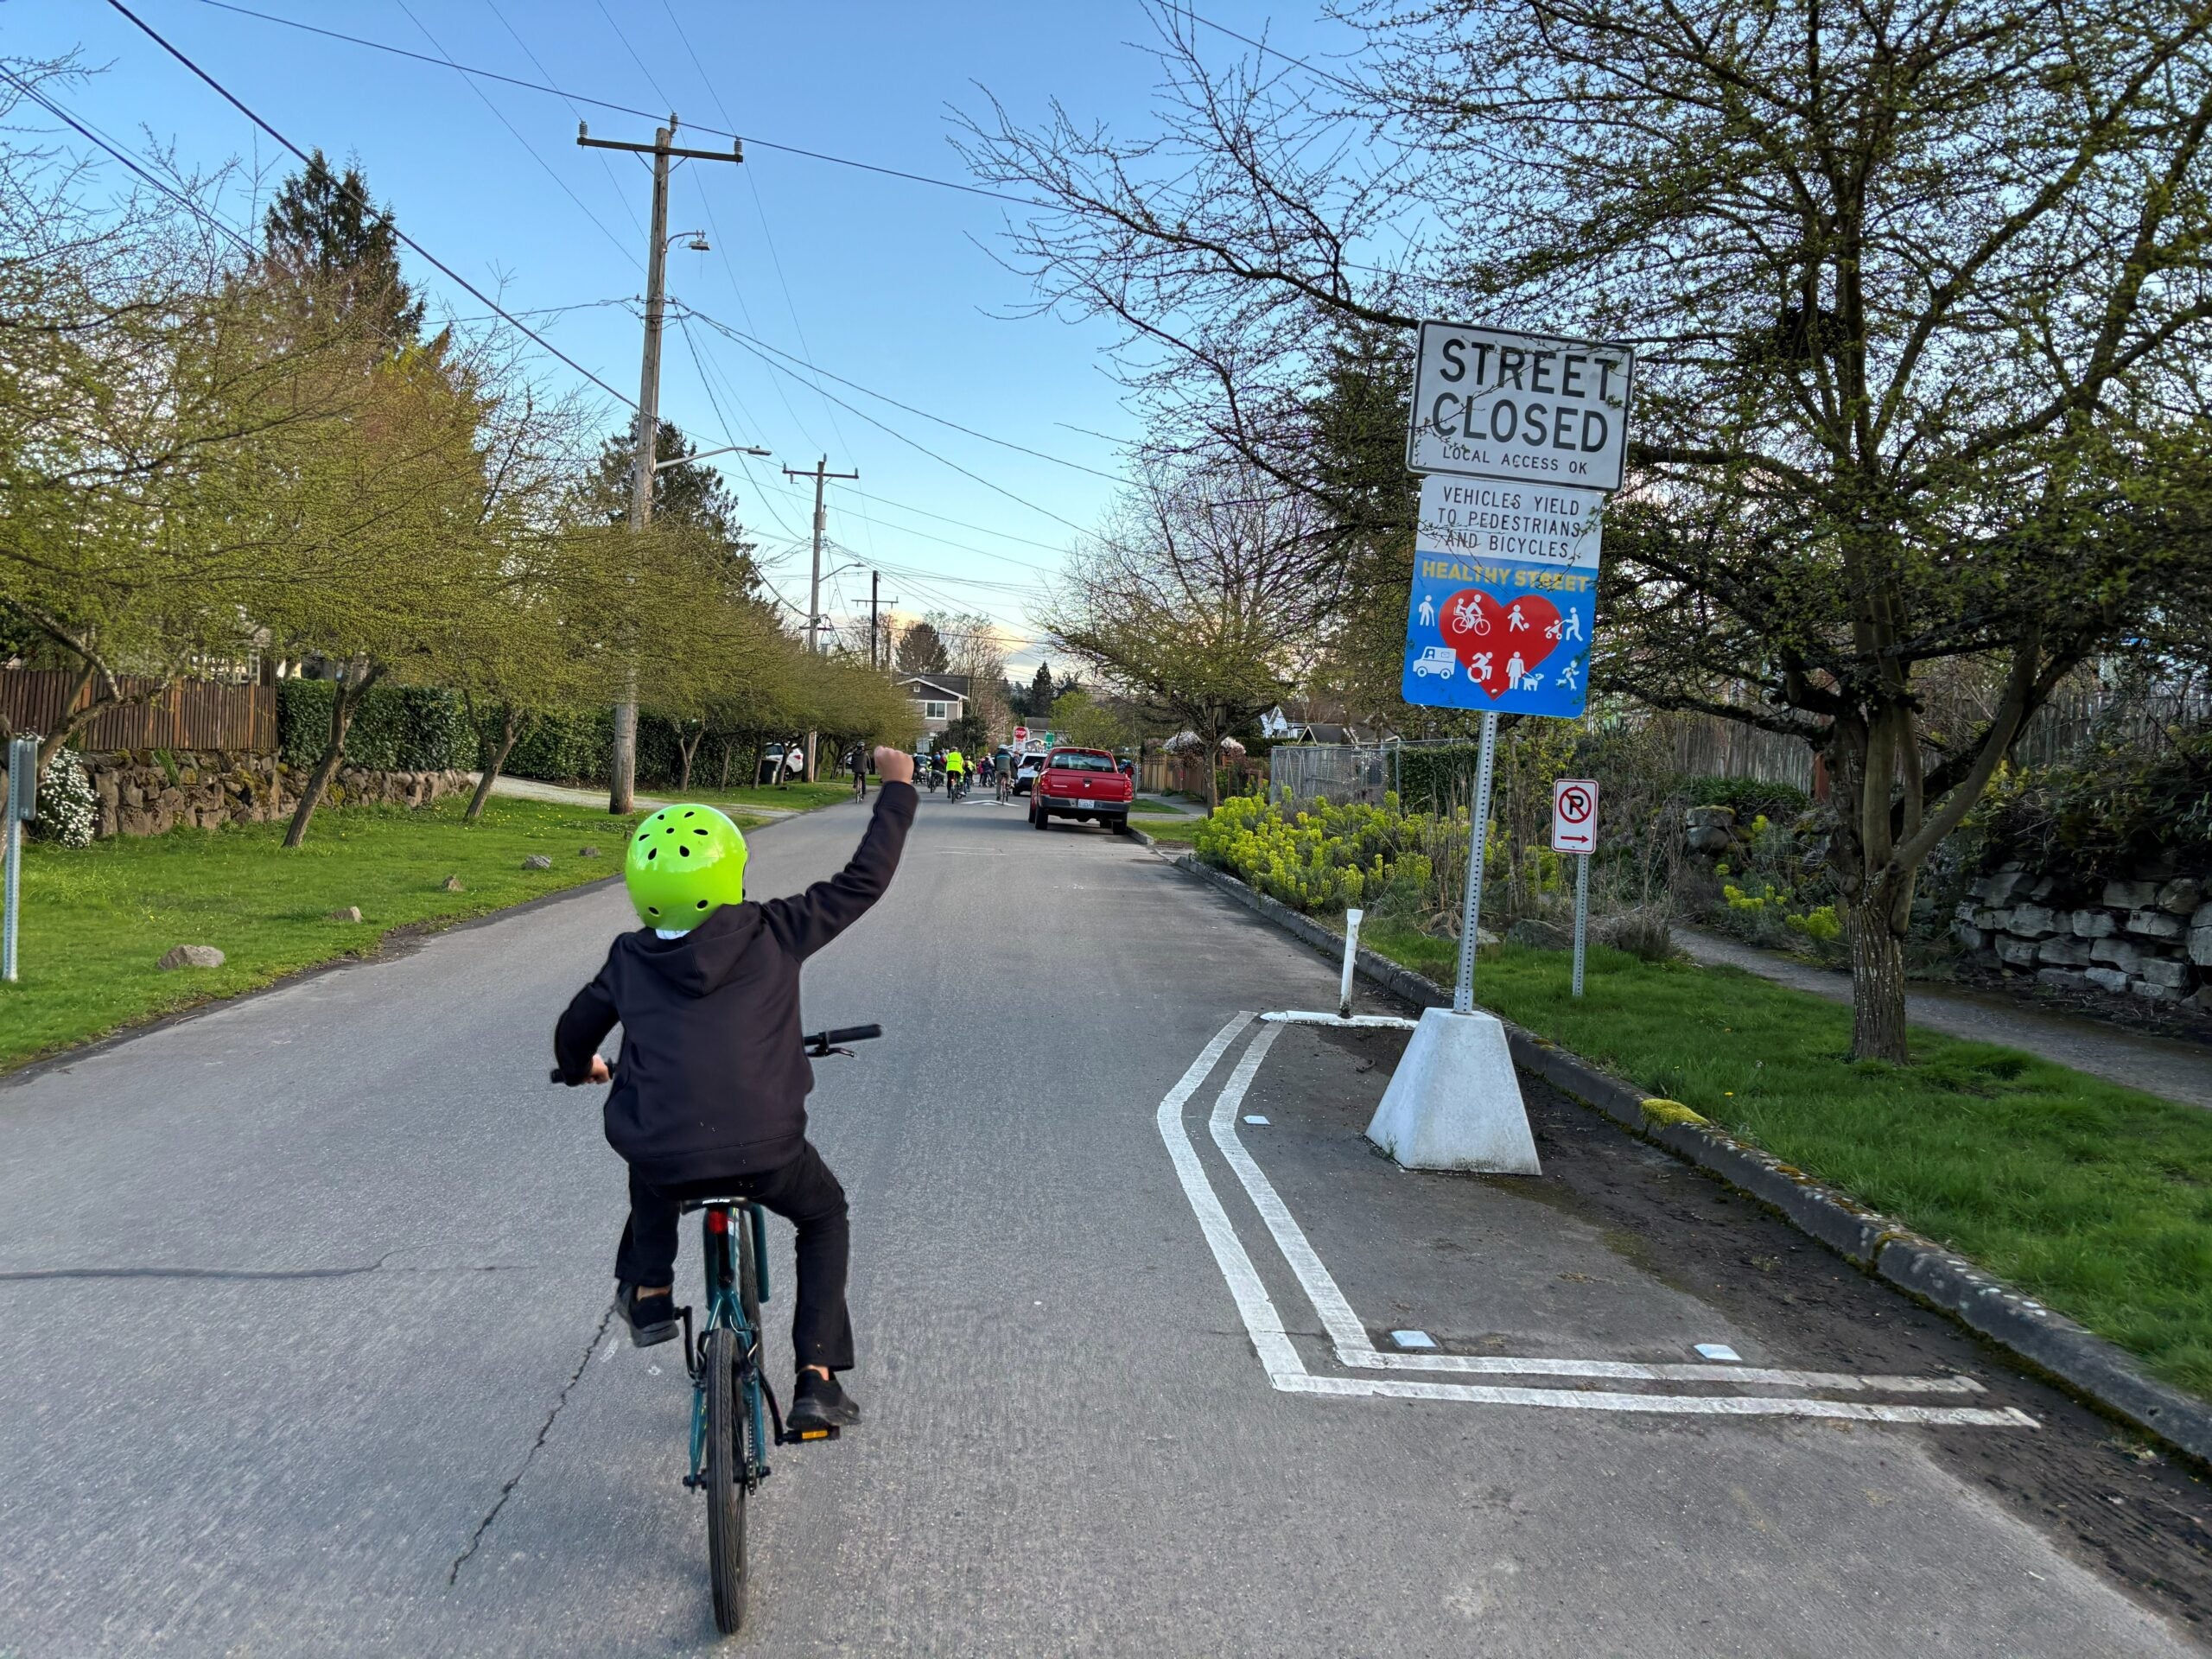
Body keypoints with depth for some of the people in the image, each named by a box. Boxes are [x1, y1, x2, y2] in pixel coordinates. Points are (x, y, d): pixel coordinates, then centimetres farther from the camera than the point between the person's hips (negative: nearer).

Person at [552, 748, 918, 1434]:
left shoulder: (630, 960, 6)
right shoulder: (773, 934, -2)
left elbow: (576, 1031, 22)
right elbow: (863, 881, 5)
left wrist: (579, 1067, 47)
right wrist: (897, 787, 16)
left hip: (663, 1161, 3)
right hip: (766, 1155, -2)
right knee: (824, 1214, 28)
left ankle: (647, 1293, 42)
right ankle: (817, 1381, 19)